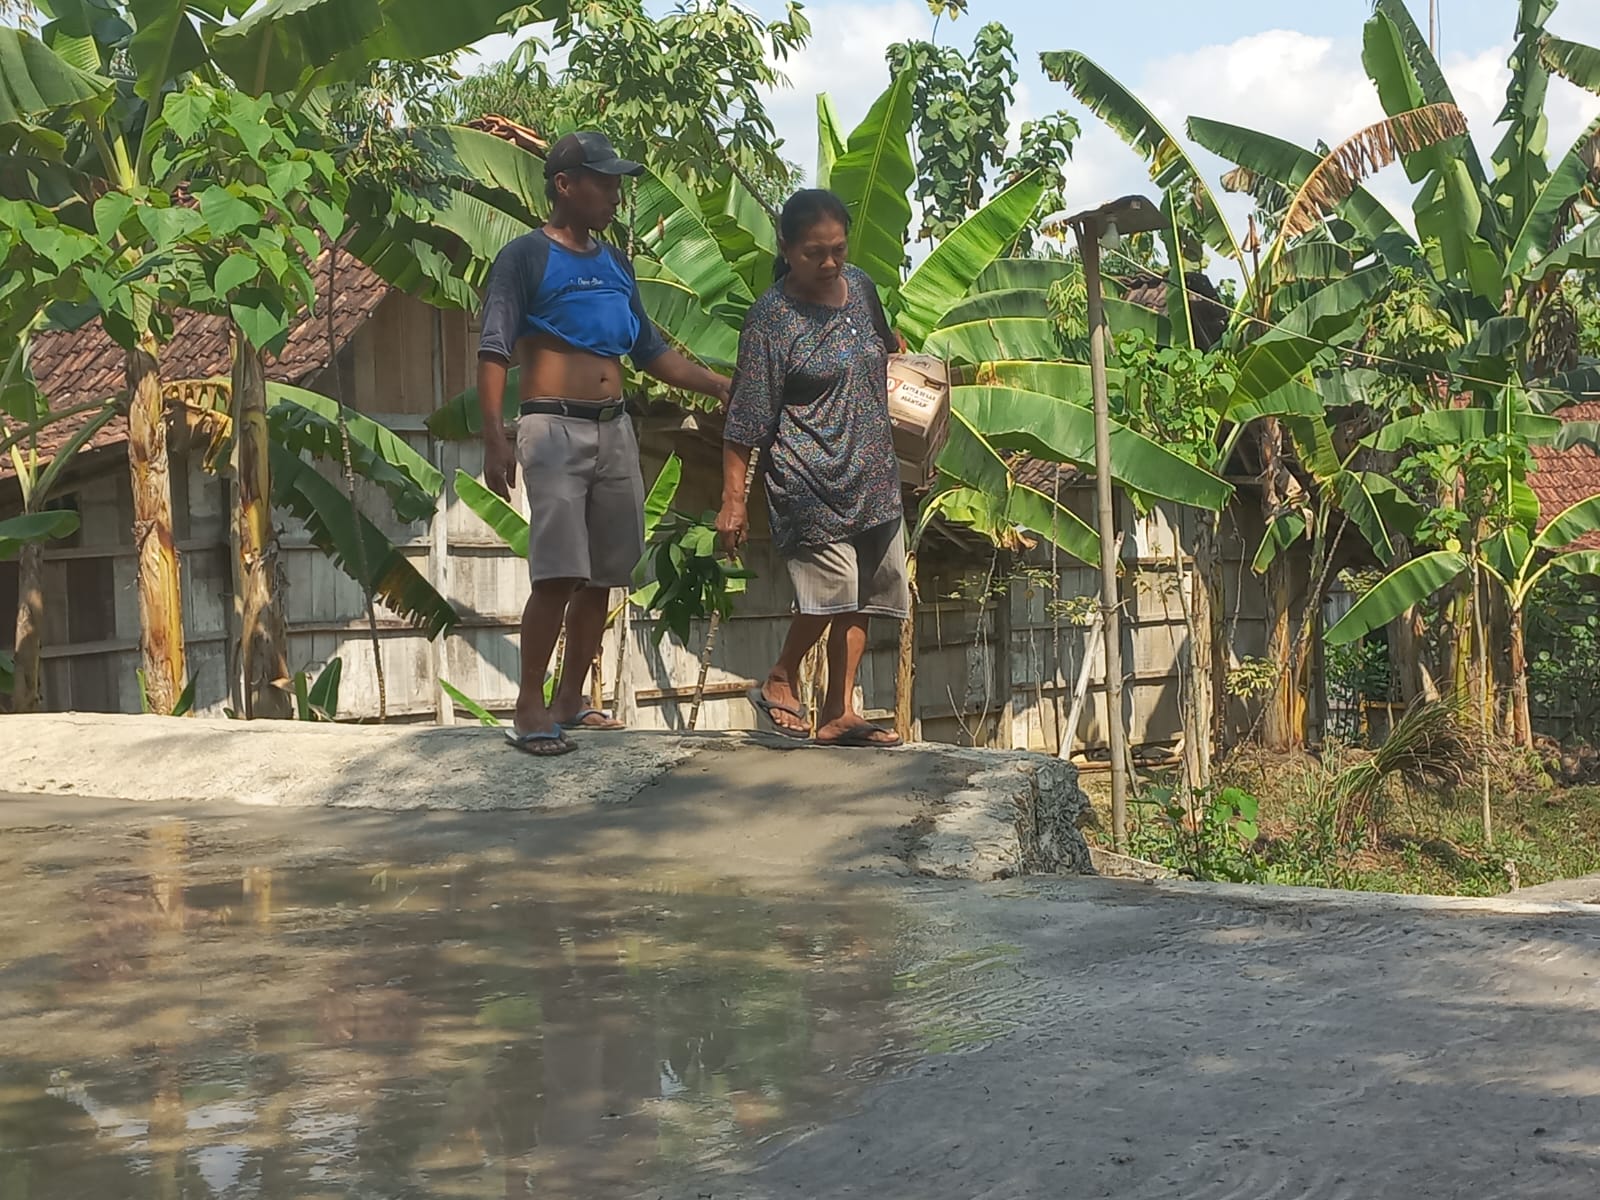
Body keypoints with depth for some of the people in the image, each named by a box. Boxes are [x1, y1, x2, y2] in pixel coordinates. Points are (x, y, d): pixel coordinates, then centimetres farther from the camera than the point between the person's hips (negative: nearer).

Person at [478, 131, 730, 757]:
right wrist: (495, 438, -19)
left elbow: (650, 350, 22)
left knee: (603, 575, 7)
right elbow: (494, 352, -8)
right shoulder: (526, 256, -3)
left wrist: (722, 386, 15)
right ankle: (529, 706, -6)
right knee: (558, 574, -13)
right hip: (554, 428, -7)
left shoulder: (616, 264, 17)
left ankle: (571, 699, 17)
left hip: (615, 429, 7)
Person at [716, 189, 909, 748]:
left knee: (862, 597, 5)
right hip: (807, 478, -7)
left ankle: (838, 713, 12)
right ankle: (781, 680, 8)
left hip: (872, 479, 7)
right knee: (832, 587, -15)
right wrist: (733, 501, -13)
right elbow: (746, 419, -12)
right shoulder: (771, 318, -12)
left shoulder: (860, 285, 6)